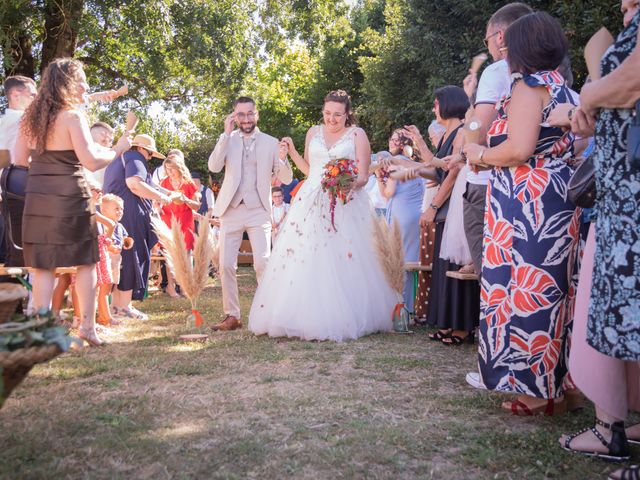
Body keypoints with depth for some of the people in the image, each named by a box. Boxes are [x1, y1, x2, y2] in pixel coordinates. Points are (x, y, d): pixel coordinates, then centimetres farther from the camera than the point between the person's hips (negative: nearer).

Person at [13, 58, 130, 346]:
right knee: (86, 261, 7)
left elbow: (20, 159, 14)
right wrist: (118, 149, 0)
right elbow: (91, 162, -14)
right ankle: (87, 326, 8)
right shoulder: (72, 116, -9)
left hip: (37, 197, 6)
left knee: (44, 265, 8)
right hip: (69, 196, -6)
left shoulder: (31, 117, 11)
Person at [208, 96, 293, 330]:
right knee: (226, 265, 1)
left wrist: (282, 159, -15)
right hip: (230, 210, 2)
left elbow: (286, 179, 5)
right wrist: (226, 134, -10)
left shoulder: (271, 143, 7)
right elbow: (214, 167, -7)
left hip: (258, 210, -2)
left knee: (262, 264, -12)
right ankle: (232, 316, 10)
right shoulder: (227, 139, 9)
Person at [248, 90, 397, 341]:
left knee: (344, 262, -7)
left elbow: (364, 175, -1)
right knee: (304, 260, -3)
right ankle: (306, 319, 4)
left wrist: (353, 183, -22)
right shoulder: (314, 132, 14)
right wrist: (292, 151, 7)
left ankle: (343, 320, 3)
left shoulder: (357, 134, 3)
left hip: (345, 205, -3)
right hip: (311, 203, 4)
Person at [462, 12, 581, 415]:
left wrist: (482, 155, -1)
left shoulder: (529, 85, -8)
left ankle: (539, 390, 2)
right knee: (553, 290, 13)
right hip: (561, 201, 10)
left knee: (525, 290, -4)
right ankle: (557, 385, 22)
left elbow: (519, 149, -20)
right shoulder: (565, 89, 19)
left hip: (529, 204, -10)